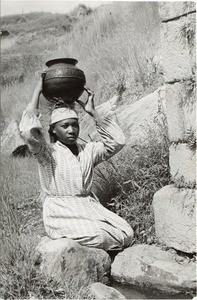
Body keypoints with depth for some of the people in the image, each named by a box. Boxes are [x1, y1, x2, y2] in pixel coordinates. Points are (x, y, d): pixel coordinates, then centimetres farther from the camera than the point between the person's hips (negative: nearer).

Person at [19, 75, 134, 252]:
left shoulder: (87, 150, 11)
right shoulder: (48, 153, -4)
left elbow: (117, 141, 2)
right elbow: (28, 132, -23)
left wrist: (93, 112, 1)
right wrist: (37, 91, -14)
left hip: (89, 208, 6)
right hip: (61, 216, -5)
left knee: (127, 234, -15)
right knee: (99, 237, -30)